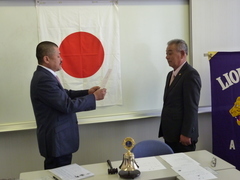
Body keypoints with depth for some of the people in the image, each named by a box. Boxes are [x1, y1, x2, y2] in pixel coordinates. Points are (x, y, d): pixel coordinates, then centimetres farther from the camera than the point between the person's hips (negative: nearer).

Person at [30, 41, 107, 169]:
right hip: (57, 141, -10)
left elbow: (64, 95, 16)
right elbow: (68, 105, -25)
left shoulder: (44, 75, 9)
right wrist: (94, 97, -15)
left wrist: (87, 92, 5)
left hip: (58, 138, 10)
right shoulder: (44, 79, -24)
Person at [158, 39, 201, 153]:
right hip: (170, 135, 8)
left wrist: (186, 134, -18)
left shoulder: (191, 75, -12)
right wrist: (164, 131, 16)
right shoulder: (171, 74, 16)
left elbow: (192, 107, -17)